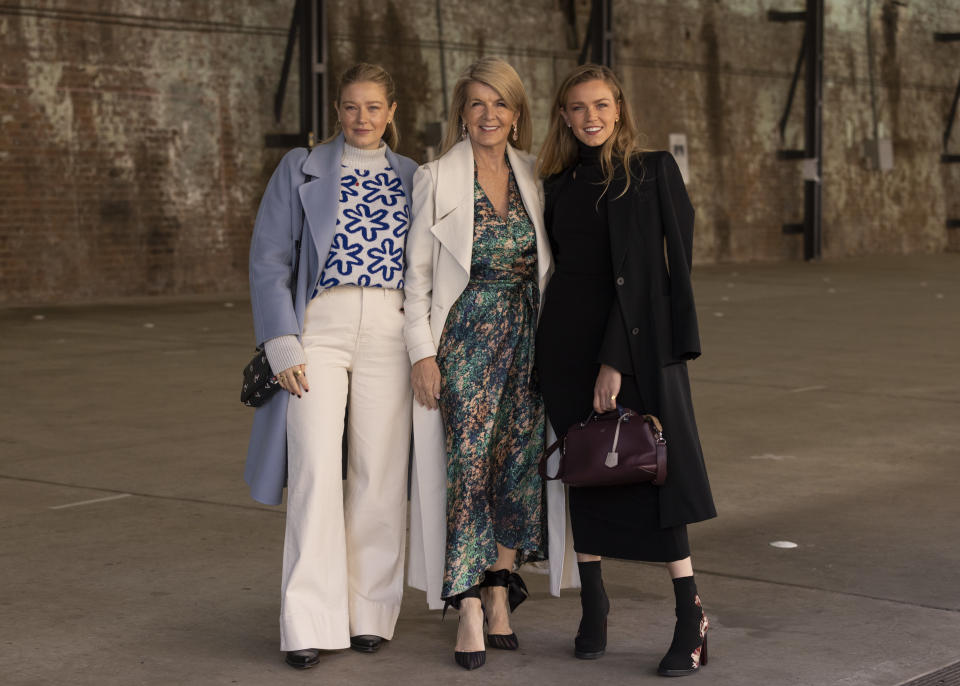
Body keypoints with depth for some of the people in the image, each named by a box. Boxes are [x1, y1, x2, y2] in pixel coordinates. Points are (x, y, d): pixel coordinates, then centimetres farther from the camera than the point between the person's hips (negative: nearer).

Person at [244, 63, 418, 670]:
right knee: (316, 472, -9)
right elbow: (269, 260, 2)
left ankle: (370, 612, 13)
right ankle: (310, 623, -6)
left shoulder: (414, 178, 13)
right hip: (318, 327, -2)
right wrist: (283, 345, -6)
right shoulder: (301, 170, 7)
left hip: (390, 331, 2)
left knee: (380, 476, 1)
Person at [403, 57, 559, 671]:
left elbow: (548, 264, 14)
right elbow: (417, 273, -1)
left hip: (528, 336, 4)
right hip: (466, 336, -4)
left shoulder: (533, 175, 9)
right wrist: (423, 351, -7)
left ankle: (499, 591, 16)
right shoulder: (436, 179, -2)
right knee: (469, 466, -7)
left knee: (520, 463, 4)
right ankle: (471, 611, -3)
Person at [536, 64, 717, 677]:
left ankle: (691, 614, 0)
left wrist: (615, 359, -16)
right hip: (567, 337, 5)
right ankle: (593, 602, 17)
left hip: (635, 336, -4)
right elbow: (554, 262, 15)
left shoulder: (652, 172, -4)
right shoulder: (559, 183, 11)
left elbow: (644, 270, -10)